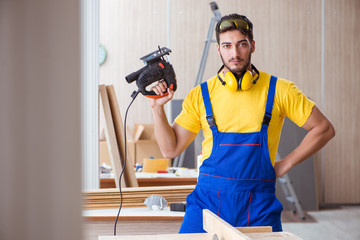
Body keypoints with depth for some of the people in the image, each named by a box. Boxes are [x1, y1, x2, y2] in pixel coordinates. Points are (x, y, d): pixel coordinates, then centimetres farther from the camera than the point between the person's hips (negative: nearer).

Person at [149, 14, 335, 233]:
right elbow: (171, 149, 6)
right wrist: (158, 108, -6)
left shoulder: (279, 90, 0)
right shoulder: (201, 95, 4)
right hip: (208, 198, 1)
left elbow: (324, 129, 5)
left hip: (258, 205, 0)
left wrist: (285, 164, 1)